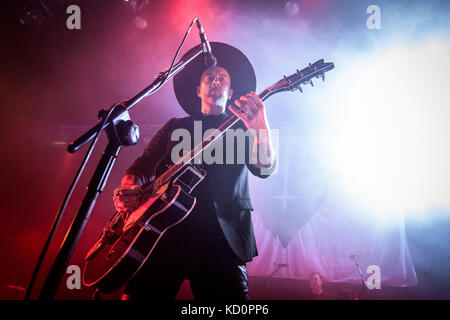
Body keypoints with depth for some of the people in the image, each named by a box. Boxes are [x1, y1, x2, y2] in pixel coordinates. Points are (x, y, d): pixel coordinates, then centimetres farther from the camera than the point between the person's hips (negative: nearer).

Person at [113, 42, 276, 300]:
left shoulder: (240, 127, 15)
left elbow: (265, 169, -2)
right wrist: (129, 187, -7)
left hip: (220, 237, -1)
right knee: (138, 294, -7)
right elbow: (144, 165, 17)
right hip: (166, 229, 2)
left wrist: (261, 131, -24)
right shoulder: (175, 126, 22)